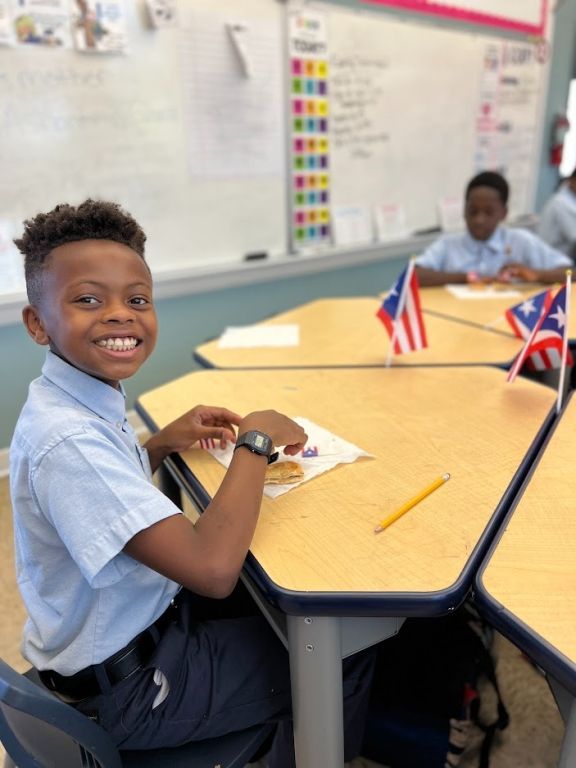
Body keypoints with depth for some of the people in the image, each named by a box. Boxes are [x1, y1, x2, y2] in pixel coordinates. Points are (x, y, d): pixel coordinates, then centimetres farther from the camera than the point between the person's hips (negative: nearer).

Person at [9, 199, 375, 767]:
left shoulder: (80, 400, -5)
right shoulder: (66, 438, -33)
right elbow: (213, 568, -39)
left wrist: (162, 444, -2)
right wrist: (256, 438, -27)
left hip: (141, 617, 8)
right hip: (126, 683, -8)